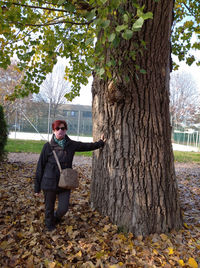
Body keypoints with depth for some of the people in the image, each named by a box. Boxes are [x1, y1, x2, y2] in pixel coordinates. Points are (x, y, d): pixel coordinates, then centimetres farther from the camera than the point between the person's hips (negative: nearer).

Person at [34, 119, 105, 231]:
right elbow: (40, 167, -4)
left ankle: (56, 218, 40)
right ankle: (49, 225, 46)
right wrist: (37, 188, -1)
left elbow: (87, 146, 15)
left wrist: (101, 143, 18)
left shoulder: (71, 145, -2)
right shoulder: (48, 146, -9)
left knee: (64, 208, 3)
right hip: (49, 183, -2)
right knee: (49, 208, 14)